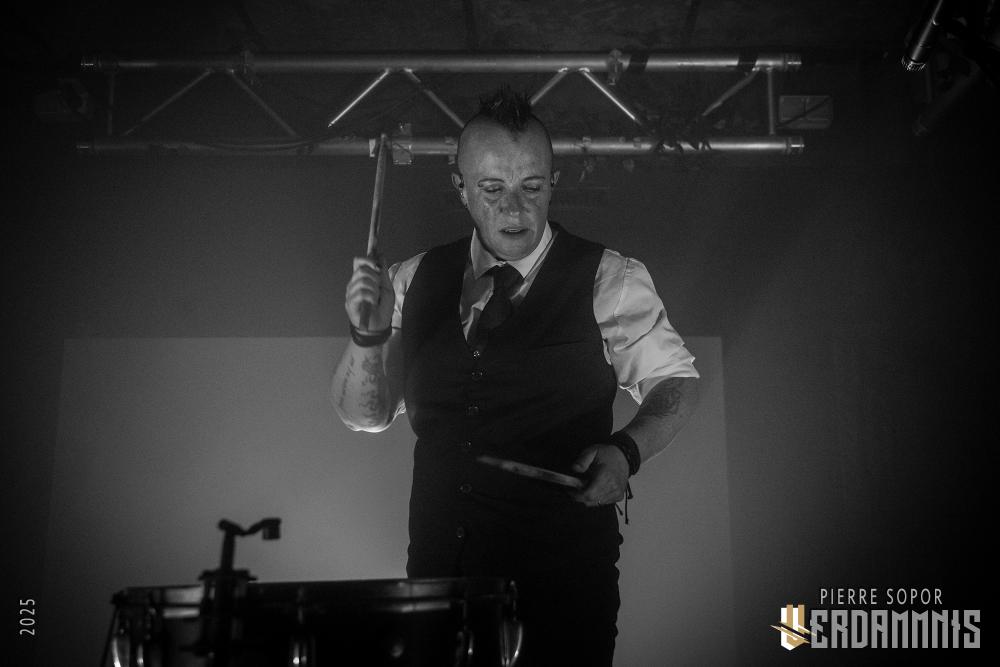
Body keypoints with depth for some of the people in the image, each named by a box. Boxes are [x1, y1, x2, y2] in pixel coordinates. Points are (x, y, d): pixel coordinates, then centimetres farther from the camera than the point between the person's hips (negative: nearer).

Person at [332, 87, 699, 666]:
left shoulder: (609, 280, -5)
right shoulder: (415, 281, 5)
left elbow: (678, 383, 2)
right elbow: (364, 414, 8)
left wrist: (627, 451, -17)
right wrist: (368, 333, -11)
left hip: (563, 575, -2)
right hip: (438, 564, 3)